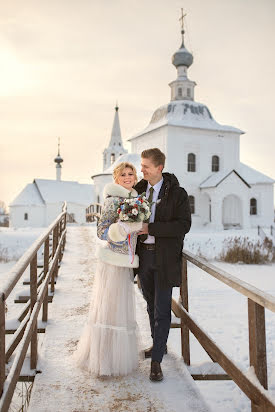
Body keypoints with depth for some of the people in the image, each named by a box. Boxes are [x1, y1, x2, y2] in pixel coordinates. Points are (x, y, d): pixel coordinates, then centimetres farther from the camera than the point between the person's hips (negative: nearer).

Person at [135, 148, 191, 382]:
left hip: (165, 257, -5)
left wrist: (151, 228, -21)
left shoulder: (177, 194, -8)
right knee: (151, 304, 18)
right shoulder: (138, 189, 6)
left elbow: (184, 225, -16)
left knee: (162, 308, -1)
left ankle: (156, 360, 8)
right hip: (143, 255, 5)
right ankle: (159, 344, 37)